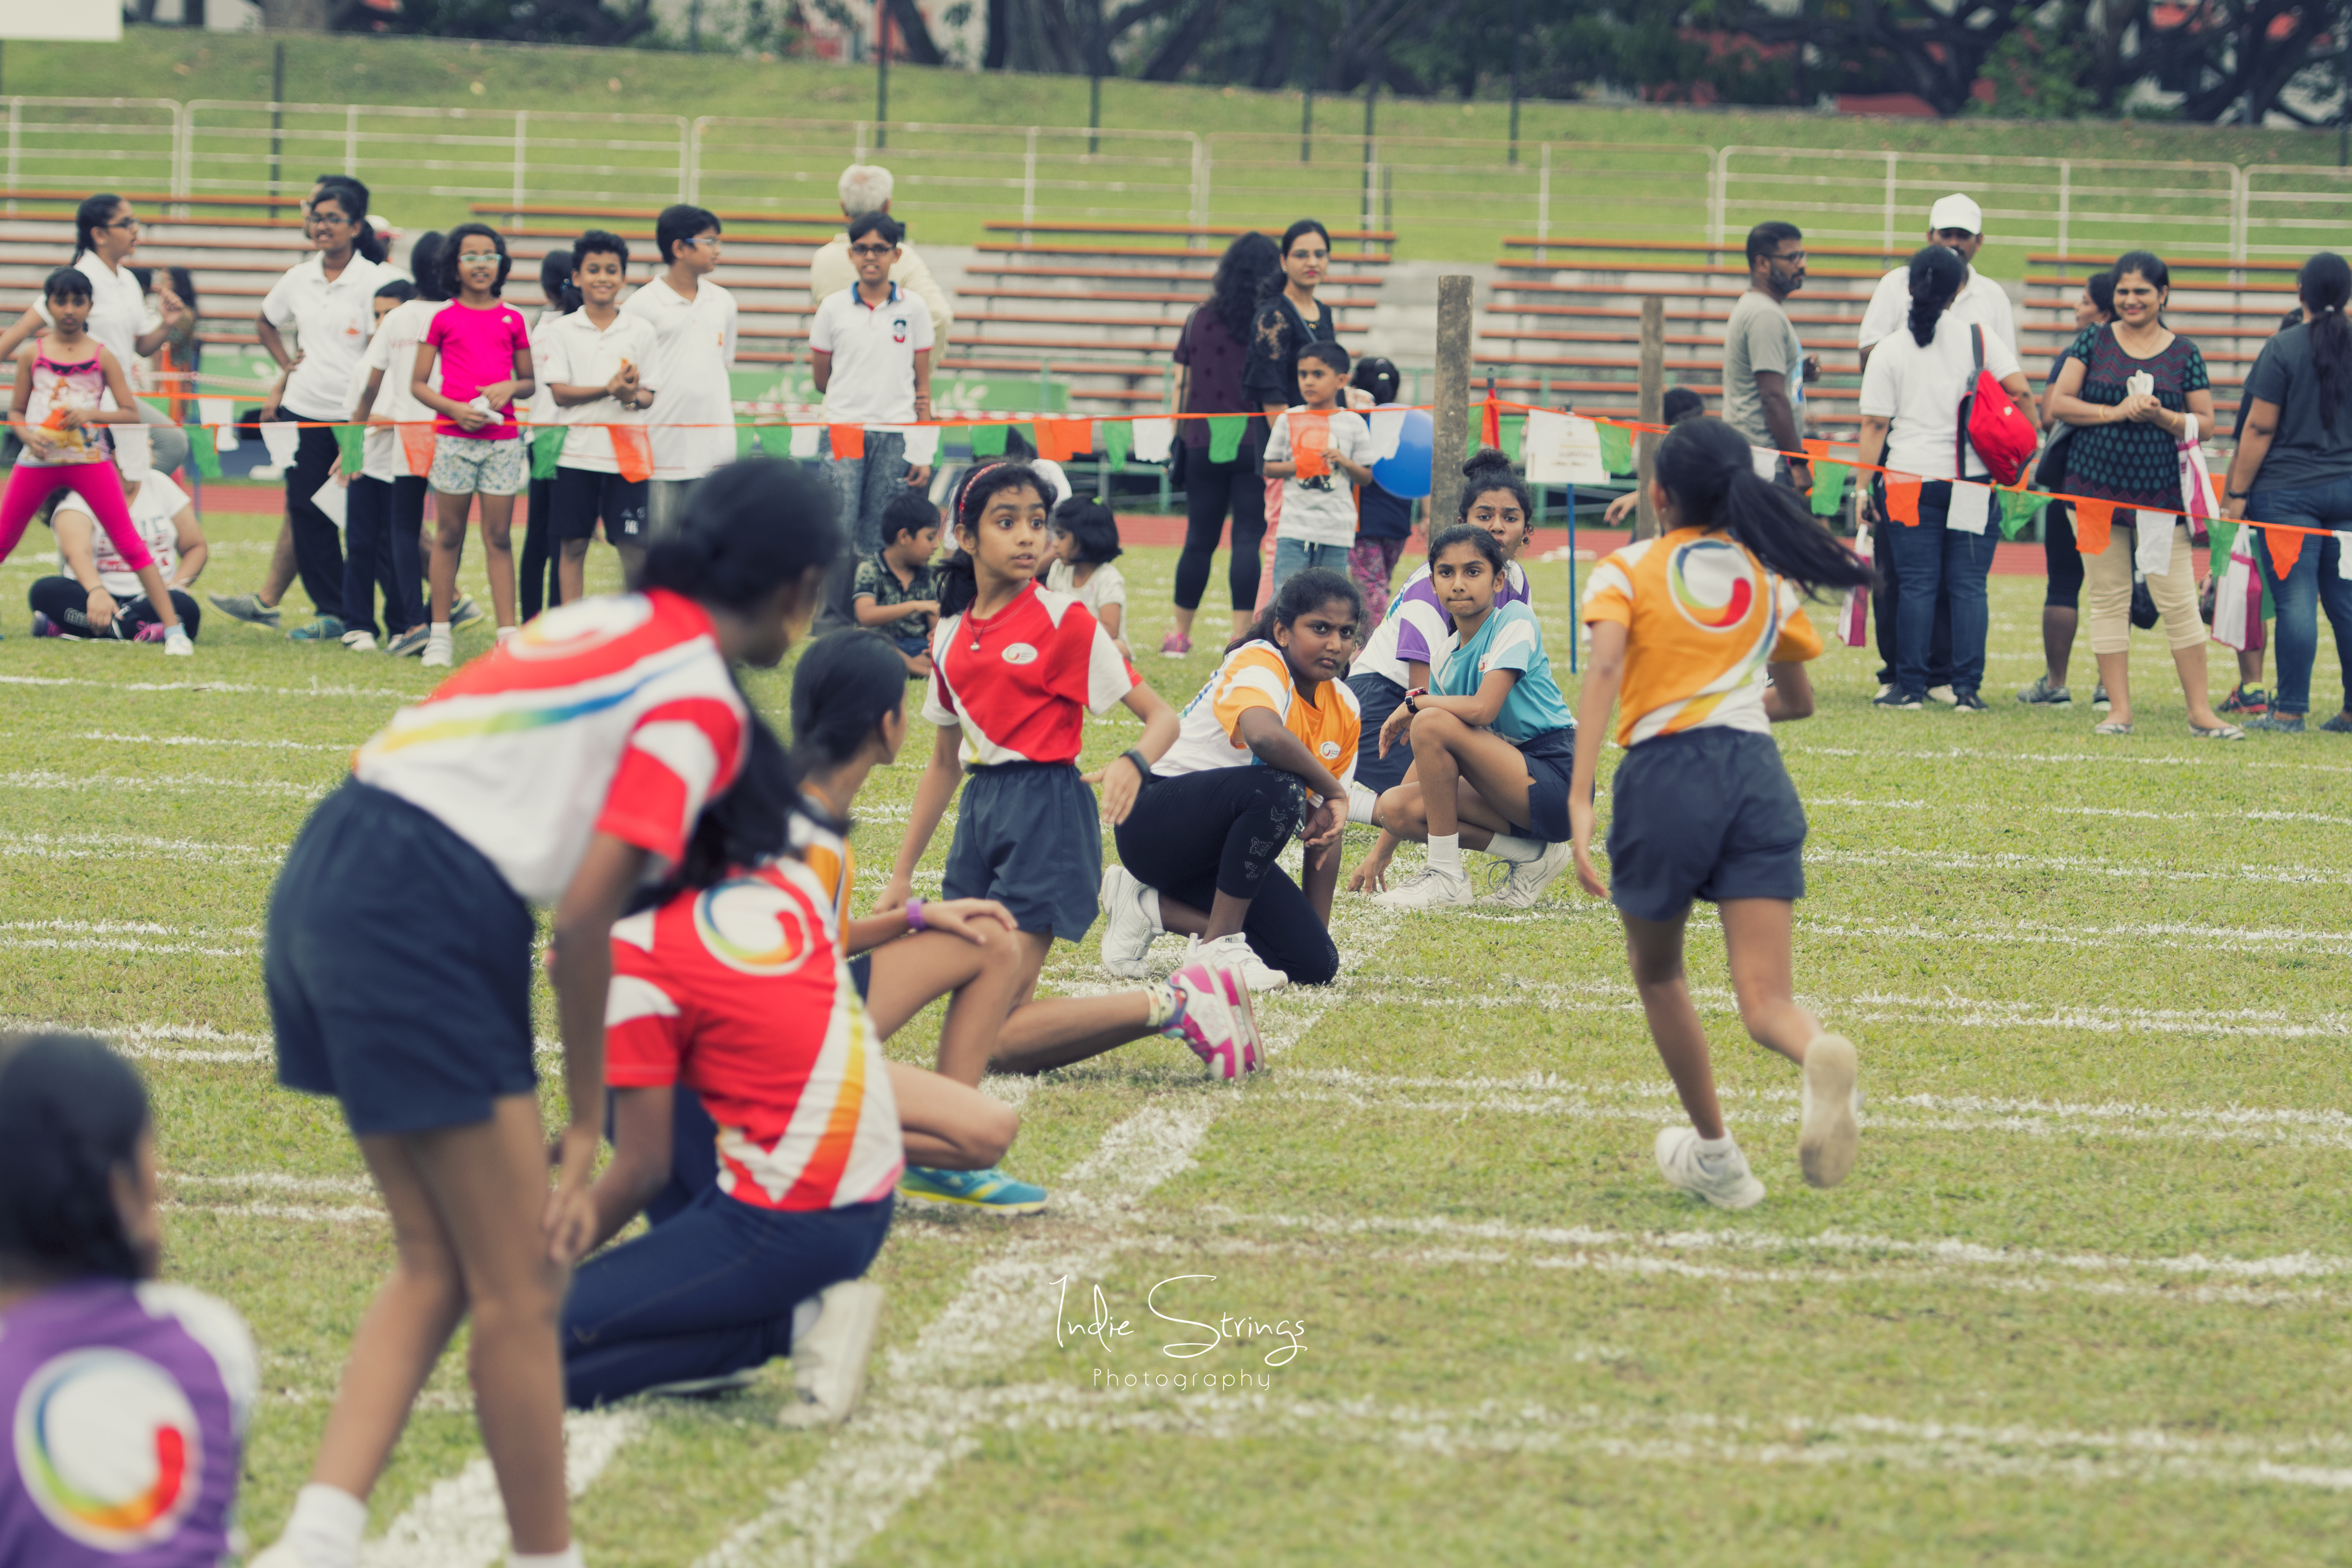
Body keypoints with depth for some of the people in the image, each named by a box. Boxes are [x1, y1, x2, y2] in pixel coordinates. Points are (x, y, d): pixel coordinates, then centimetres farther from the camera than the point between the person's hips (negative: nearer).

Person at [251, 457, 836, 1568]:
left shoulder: (610, 622, 19)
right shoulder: (703, 702, -5)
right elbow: (585, 913, -12)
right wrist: (586, 1125, -5)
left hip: (326, 880, 9)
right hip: (424, 920, -9)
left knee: (436, 1267, 14)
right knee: (518, 1293, 3)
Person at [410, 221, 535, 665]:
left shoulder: (512, 320, 9)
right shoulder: (444, 319, 4)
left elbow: (530, 383, 15)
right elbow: (417, 384, 4)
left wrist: (510, 387, -7)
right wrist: (455, 409, -11)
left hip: (503, 437, 1)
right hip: (454, 437, -1)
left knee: (499, 536, 1)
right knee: (449, 535, 4)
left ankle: (509, 635, 0)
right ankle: (441, 633, 10)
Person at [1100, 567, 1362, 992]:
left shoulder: (1344, 710, 5)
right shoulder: (1258, 663, -18)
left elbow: (1323, 830, 8)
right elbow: (1264, 734, -43)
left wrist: (1318, 935, 3)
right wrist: (1333, 791, -28)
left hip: (1222, 841, 8)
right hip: (1155, 819, -8)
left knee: (1316, 964, -10)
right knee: (1279, 790, -36)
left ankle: (1152, 904, 1)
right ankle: (1219, 944, -23)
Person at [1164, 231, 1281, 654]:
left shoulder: (1200, 319, 5)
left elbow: (1180, 388, 7)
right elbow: (1276, 394, -7)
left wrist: (1178, 438, 14)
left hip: (1202, 444, 3)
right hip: (1254, 445, -3)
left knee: (1200, 540, 13)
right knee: (1248, 540, -2)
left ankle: (1180, 634, 20)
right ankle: (1241, 638, -7)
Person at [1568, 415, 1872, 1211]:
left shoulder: (1627, 570, 6)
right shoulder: (1772, 576, 19)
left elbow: (1605, 671, -12)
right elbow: (1798, 700, 31)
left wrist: (1579, 801, -20)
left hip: (1664, 770, -2)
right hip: (1759, 773, 3)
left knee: (1658, 973, 23)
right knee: (1766, 1000, -5)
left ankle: (1717, 1156, 29)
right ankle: (1823, 1062, -41)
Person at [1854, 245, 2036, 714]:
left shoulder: (1890, 351, 1)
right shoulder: (1978, 337, 2)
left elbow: (1874, 425, -1)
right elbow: (2020, 391, -4)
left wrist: (1865, 486, 2)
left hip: (1911, 479, 0)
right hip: (1972, 481, 0)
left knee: (1916, 586, 2)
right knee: (1969, 585, 3)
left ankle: (1911, 686, 2)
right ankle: (1967, 688, -1)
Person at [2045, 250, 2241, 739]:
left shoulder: (2184, 354, 4)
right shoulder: (2094, 342, 5)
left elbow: (2205, 422, 5)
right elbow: (2059, 403, 0)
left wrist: (2162, 417, -14)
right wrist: (2114, 413, -13)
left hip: (2160, 493, -1)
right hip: (2096, 488, 1)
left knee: (2177, 598, -3)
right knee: (2108, 598, 4)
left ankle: (2201, 711, 2)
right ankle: (2119, 709, 10)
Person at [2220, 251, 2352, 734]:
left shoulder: (2283, 349, -8)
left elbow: (2260, 429, -9)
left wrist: (2236, 494, -4)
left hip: (2289, 492, -4)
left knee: (2296, 602, -4)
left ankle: (2290, 711, -3)